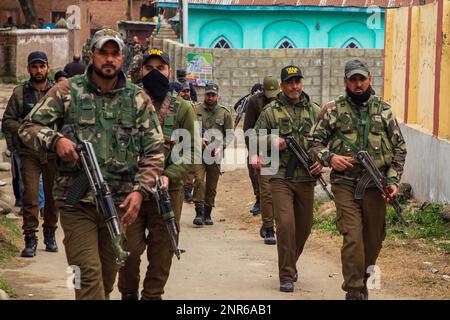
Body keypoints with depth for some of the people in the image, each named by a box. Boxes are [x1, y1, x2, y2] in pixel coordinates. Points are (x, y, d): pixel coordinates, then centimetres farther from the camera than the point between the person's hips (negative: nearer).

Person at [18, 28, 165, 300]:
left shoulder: (138, 98, 7)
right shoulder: (67, 92, 3)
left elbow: (154, 151, 5)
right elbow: (29, 127, 4)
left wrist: (140, 191, -8)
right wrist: (55, 139, -17)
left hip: (119, 203, 3)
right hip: (77, 203, -2)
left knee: (107, 278, 13)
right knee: (89, 276, -12)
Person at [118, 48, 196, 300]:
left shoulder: (182, 108, 4)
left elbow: (189, 152, 1)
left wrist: (167, 177, -14)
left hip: (168, 191, 1)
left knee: (162, 251, 5)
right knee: (129, 249, -1)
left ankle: (152, 295, 18)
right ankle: (128, 294, 19)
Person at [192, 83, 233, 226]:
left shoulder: (224, 113, 7)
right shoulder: (196, 111, 3)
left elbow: (229, 134, 9)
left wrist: (221, 147, -6)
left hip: (215, 155, 2)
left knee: (212, 185, 6)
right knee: (199, 180, -16)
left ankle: (208, 214, 17)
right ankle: (199, 212, -12)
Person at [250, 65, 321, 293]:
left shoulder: (315, 111, 10)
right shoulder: (271, 111, 3)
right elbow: (255, 138, 7)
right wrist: (272, 142, -12)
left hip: (306, 178, 3)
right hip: (280, 177, -3)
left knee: (304, 227, 12)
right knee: (285, 224, -15)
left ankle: (290, 264, 36)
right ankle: (286, 276, -7)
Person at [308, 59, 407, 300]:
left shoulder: (383, 110, 8)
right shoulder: (335, 111, 3)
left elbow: (399, 147, 10)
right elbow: (314, 141, 8)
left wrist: (393, 180, 0)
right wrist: (329, 157, -12)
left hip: (376, 187, 3)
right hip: (345, 186, -2)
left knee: (373, 241, 10)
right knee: (352, 238, -12)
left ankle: (363, 282, 30)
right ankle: (354, 292, -8)